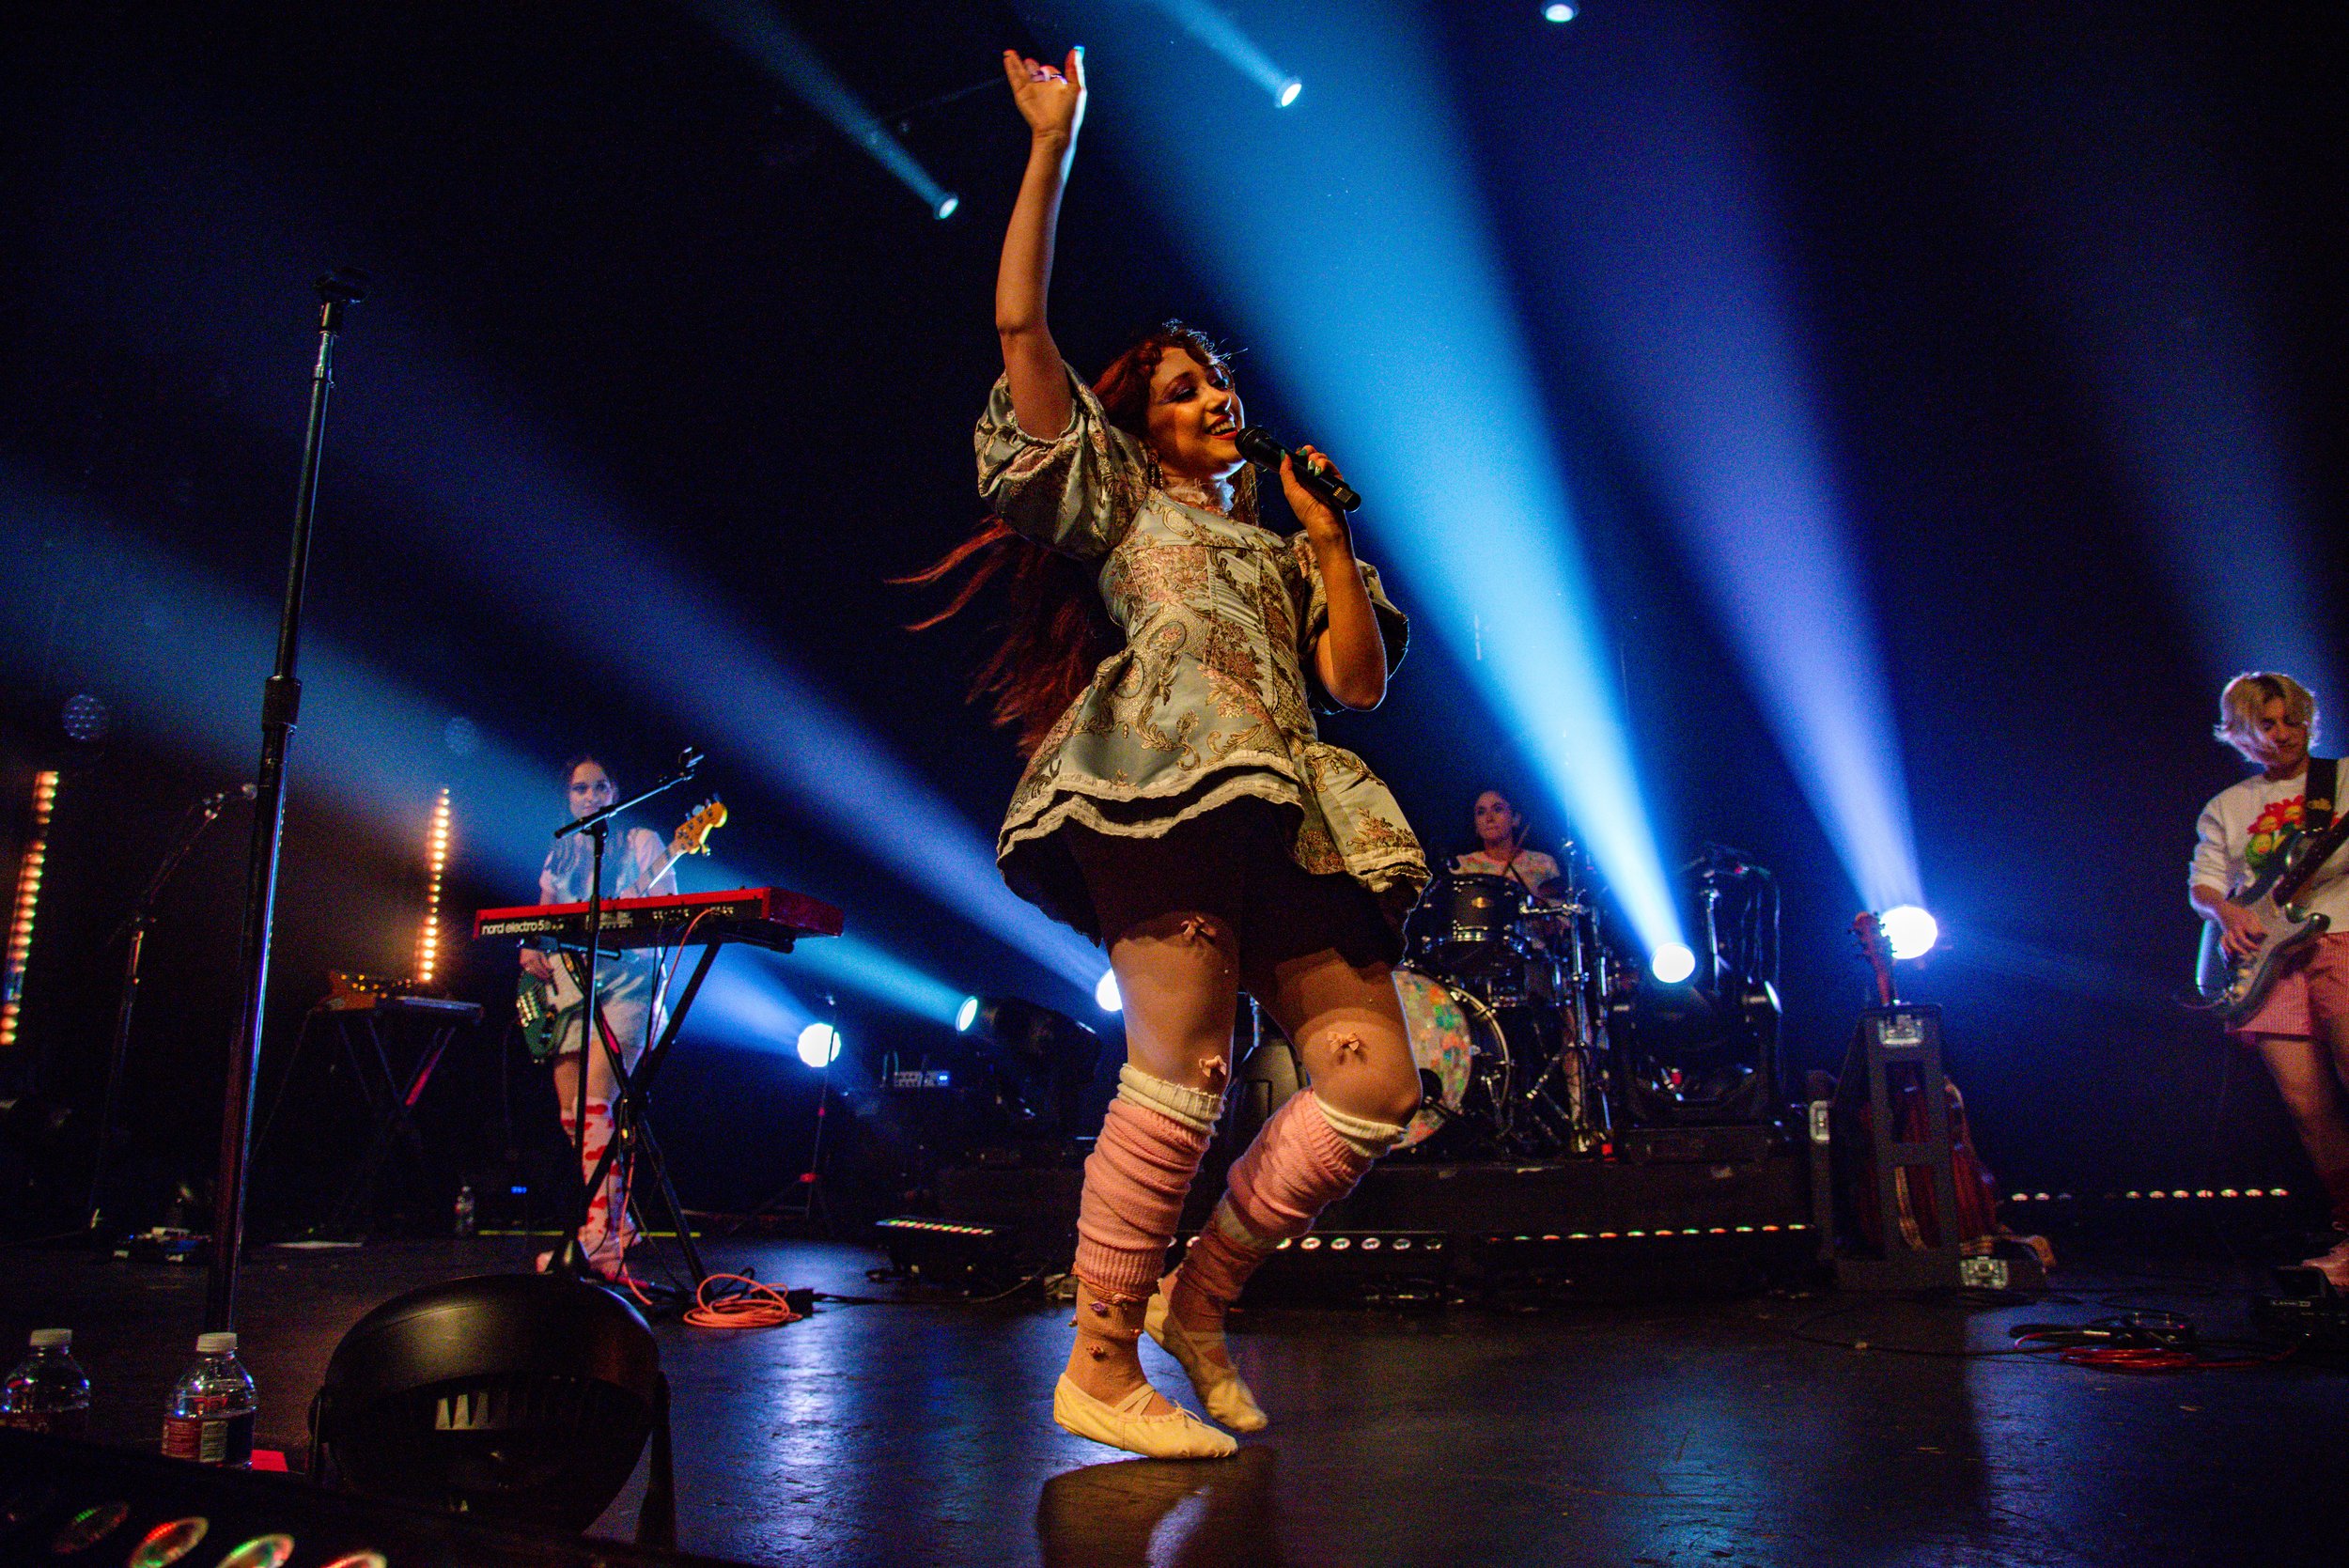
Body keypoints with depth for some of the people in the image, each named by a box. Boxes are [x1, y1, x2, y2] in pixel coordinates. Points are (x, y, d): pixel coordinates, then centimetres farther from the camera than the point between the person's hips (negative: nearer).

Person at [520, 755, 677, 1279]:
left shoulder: (640, 842, 6)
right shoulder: (559, 857, 20)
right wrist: (531, 949, 0)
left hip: (625, 980, -6)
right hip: (567, 986, 6)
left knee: (592, 1102, -20)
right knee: (573, 1116, 2)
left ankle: (601, 1238, -22)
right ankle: (616, 1222, 14)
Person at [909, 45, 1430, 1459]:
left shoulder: (1283, 548, 32)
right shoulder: (1120, 496, 20)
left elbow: (1361, 680, 17)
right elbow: (1021, 329, 10)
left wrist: (1328, 535, 14)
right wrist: (1053, 144, 11)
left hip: (1286, 807, 6)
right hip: (1167, 776, -6)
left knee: (1377, 1085, -5)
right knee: (1186, 1072, -17)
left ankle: (1200, 1294, 9)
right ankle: (1100, 1368, -3)